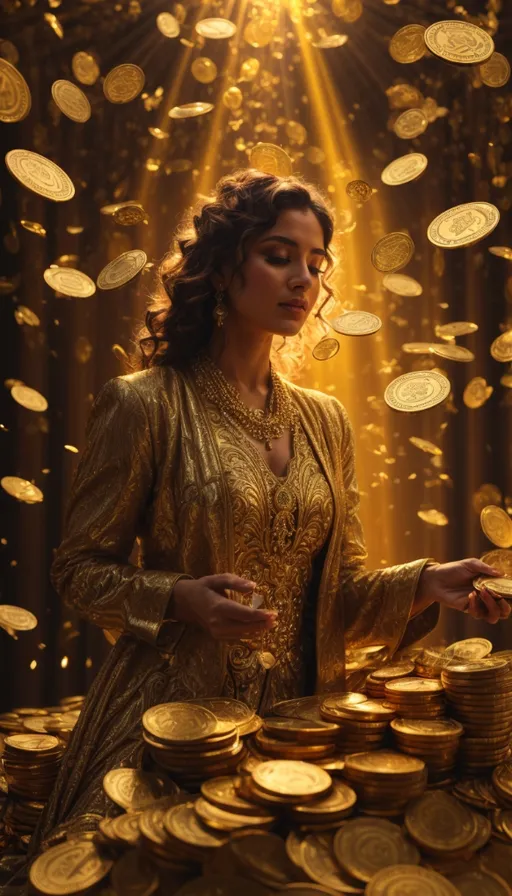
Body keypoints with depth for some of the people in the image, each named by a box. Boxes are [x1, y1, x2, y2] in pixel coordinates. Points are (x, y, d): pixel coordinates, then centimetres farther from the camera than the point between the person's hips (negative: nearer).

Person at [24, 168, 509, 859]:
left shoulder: (326, 421, 3)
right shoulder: (144, 404, -13)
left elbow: (341, 589, 6)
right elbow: (80, 568, -7)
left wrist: (425, 583, -13)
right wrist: (181, 599, -25)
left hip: (298, 714, 5)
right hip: (172, 714, -4)